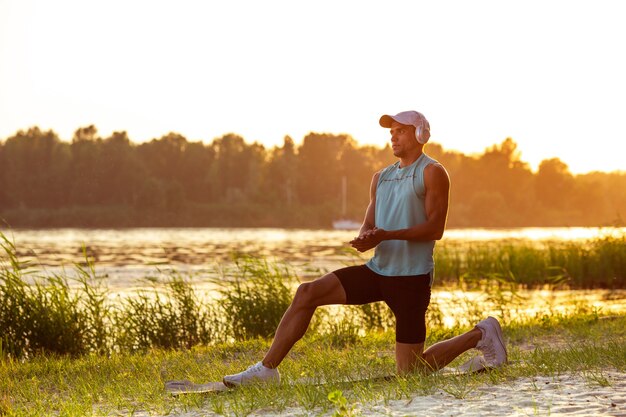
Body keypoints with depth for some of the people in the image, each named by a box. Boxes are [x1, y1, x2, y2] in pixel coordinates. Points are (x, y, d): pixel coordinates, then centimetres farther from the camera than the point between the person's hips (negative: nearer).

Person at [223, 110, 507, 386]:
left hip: (411, 278, -7)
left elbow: (435, 228, -14)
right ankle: (267, 369, -7)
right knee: (307, 293, -9)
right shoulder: (381, 178, 17)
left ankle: (480, 335, 19)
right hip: (378, 270, 7)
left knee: (409, 371, -3)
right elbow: (368, 225, 15)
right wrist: (366, 238, -12)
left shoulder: (432, 173, -5)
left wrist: (386, 235, -26)